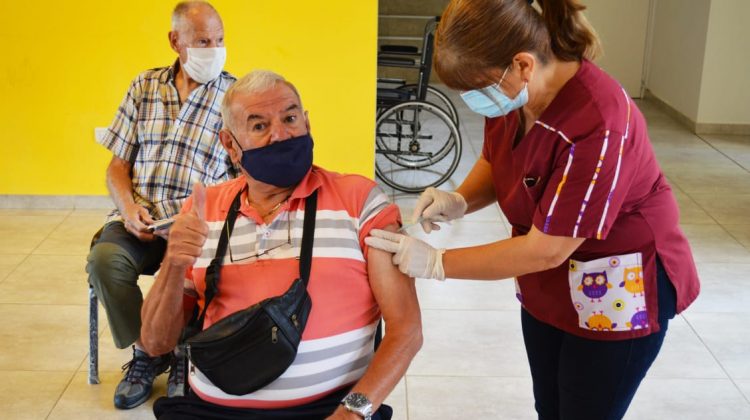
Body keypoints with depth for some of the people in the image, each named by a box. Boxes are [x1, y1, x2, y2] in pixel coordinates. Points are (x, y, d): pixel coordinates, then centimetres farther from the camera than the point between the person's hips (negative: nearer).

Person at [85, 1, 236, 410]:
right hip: (140, 216, 3)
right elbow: (118, 165, 13)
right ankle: (147, 352, -2)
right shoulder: (144, 87, 13)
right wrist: (129, 208, -7)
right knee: (104, 258, -28)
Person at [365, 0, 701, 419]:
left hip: (619, 293, -7)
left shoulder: (598, 123, -34)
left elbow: (547, 249, -31)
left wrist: (436, 263, -25)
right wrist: (459, 201, -12)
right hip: (547, 285, 7)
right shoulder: (509, 92, -11)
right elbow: (494, 162, 10)